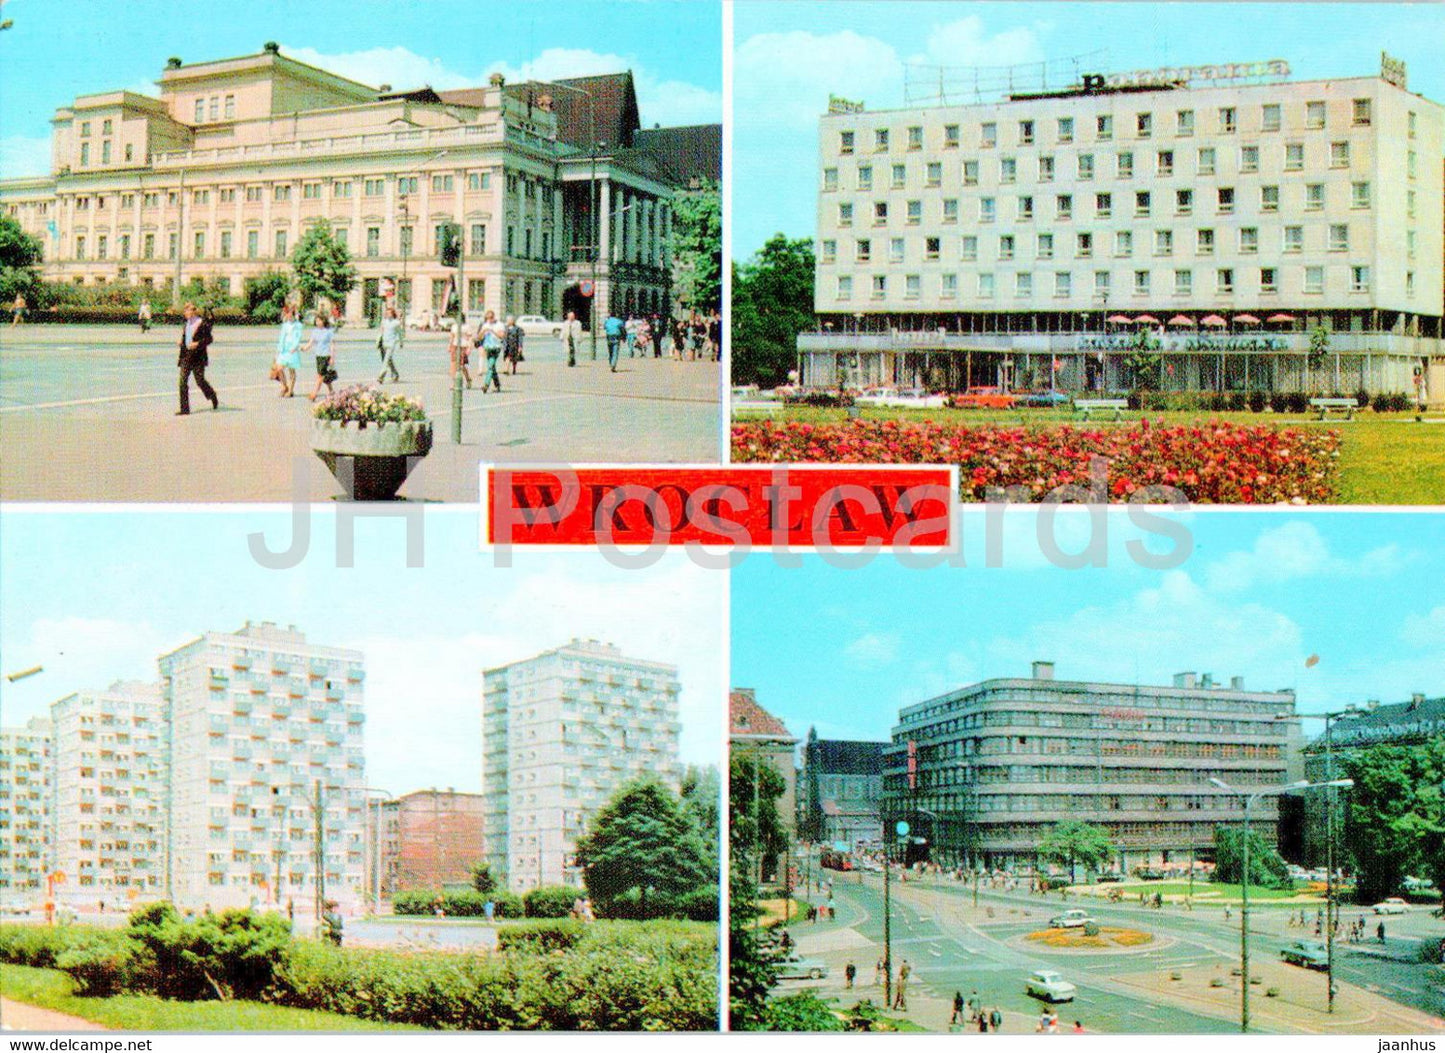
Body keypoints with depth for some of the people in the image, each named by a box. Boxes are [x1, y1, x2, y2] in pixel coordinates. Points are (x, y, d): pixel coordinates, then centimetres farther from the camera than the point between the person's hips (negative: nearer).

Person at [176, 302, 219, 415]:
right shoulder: (185, 325, 14)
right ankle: (184, 408, -2)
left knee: (200, 381, 1)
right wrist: (181, 343, 4)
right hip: (186, 356, 6)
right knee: (183, 381, -4)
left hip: (198, 357, -6)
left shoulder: (203, 323, -7)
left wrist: (197, 344, -21)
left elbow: (208, 339, -9)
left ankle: (213, 397, 30)